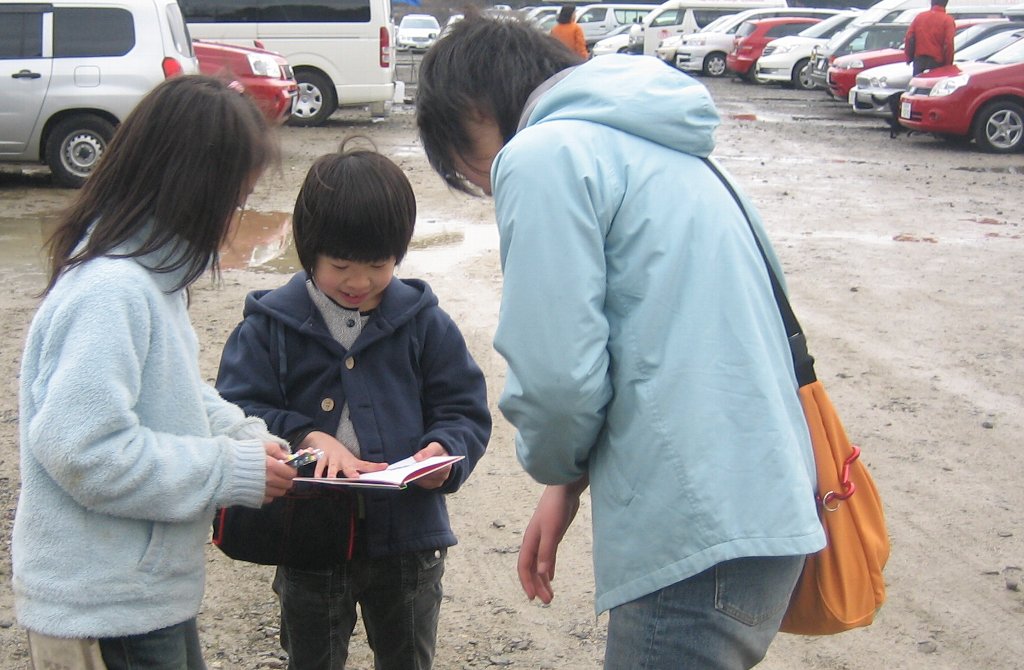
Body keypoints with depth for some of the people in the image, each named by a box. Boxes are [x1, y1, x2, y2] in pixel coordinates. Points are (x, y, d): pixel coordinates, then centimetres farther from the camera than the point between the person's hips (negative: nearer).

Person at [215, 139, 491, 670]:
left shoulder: (424, 323, -3)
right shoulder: (270, 325, -5)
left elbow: (466, 412, -1)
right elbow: (235, 412, -9)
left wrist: (444, 453, -22)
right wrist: (306, 436, -25)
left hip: (408, 538, 1)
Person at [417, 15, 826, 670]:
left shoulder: (542, 155, -9)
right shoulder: (652, 145, 19)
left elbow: (557, 374, -16)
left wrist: (559, 467, 5)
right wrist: (573, 478, 15)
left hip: (699, 532, -9)